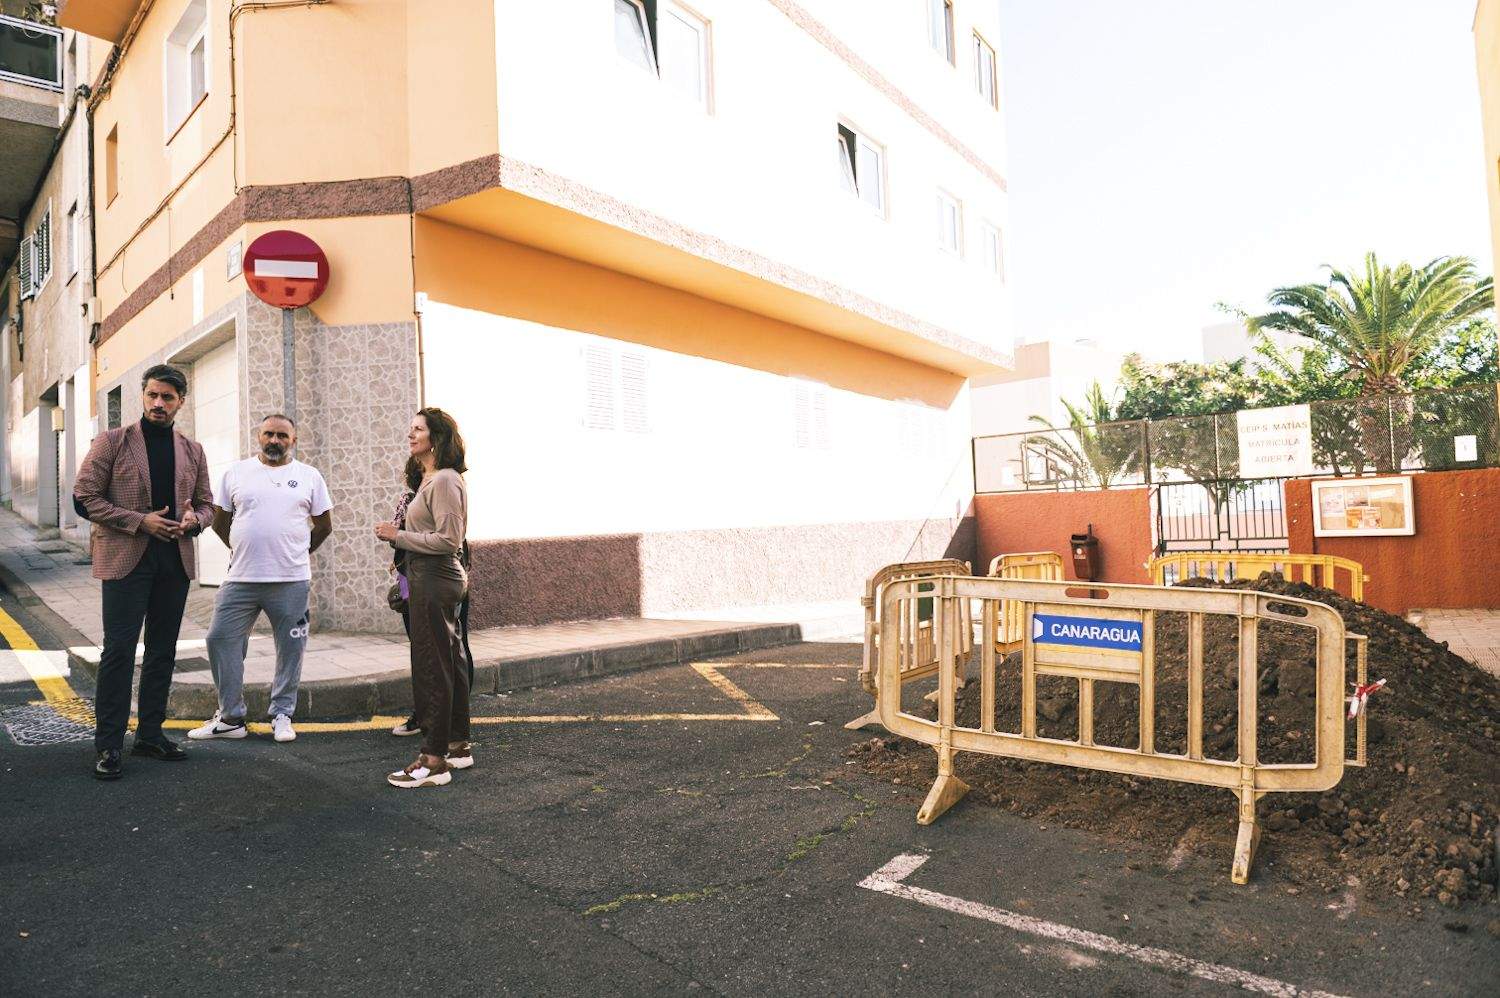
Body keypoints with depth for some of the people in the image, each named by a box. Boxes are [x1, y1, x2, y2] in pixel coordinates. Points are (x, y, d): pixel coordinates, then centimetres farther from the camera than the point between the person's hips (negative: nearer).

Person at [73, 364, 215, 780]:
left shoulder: (192, 451, 11)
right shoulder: (111, 442, 0)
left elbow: (205, 503, 16)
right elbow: (85, 497, -4)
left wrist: (193, 520, -7)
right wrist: (139, 521, -15)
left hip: (175, 560, 4)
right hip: (126, 558, -4)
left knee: (162, 651, 10)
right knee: (118, 650, -5)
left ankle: (150, 734, 21)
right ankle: (108, 745, 4)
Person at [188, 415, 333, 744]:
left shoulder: (309, 476, 4)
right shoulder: (236, 472, 7)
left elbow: (324, 526, 11)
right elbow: (219, 520, 14)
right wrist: (243, 550, 12)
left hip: (291, 580, -1)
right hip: (240, 579, 2)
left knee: (290, 648, 5)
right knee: (220, 640, 3)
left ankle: (282, 714, 20)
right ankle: (230, 717, 16)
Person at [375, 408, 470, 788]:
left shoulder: (444, 480, -15)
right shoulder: (431, 479, 17)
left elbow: (448, 539, -20)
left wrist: (399, 536, -14)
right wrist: (398, 535, 7)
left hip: (434, 581, -10)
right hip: (436, 579, 10)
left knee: (431, 668, -5)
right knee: (449, 663, 15)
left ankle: (434, 761, 3)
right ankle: (458, 746, 26)